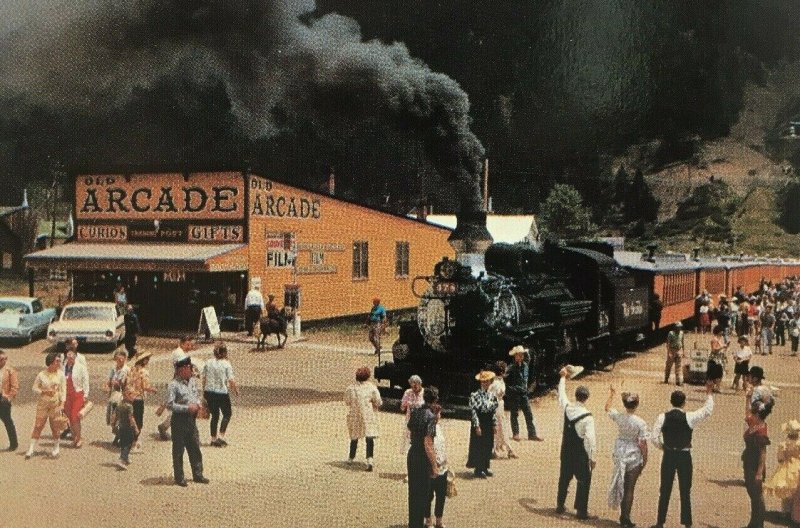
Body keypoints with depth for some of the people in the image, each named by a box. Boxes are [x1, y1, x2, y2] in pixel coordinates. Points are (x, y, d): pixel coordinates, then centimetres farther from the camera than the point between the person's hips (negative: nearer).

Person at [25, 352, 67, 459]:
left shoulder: (60, 374, 0)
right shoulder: (41, 375, -3)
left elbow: (63, 390, 1)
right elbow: (35, 387, 2)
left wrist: (62, 403, -6)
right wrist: (44, 392, -15)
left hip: (56, 403, 1)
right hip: (43, 403, 0)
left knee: (55, 426, 4)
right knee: (38, 425, -1)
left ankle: (56, 448, 18)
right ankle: (31, 448, 4)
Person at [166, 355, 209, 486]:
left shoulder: (193, 381, 8)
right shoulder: (173, 385, -15)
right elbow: (170, 404, -19)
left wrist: (198, 404, 0)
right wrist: (187, 408, -21)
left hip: (192, 419, 7)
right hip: (179, 420, -7)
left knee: (195, 448, 12)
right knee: (178, 450, 5)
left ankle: (197, 475, 22)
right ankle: (179, 477, 15)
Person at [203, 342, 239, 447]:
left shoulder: (208, 363, 2)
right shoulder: (226, 364, -12)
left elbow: (204, 379, 7)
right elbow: (231, 380, -13)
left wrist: (204, 391, 19)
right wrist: (236, 390, 3)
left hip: (209, 392, 5)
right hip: (222, 393, -5)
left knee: (214, 415, 17)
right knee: (227, 414, 13)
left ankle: (213, 438, 18)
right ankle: (221, 436, 1)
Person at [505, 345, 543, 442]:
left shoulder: (525, 365, 2)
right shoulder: (511, 368, -12)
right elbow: (506, 381, -13)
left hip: (523, 393, 5)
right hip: (514, 394, -5)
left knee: (528, 414, 4)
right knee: (514, 414, 5)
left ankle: (532, 434, 8)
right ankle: (515, 434, 14)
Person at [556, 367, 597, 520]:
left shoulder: (566, 408, -7)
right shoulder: (587, 417, -22)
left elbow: (561, 394, 13)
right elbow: (590, 438, -22)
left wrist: (563, 377, 28)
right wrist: (592, 457, -13)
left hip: (566, 451, 6)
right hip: (581, 453, -6)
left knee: (564, 478, 20)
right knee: (583, 480, 8)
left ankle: (560, 505, 31)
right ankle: (581, 510, 10)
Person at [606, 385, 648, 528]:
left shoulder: (618, 417, -9)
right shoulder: (641, 423, -20)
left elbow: (607, 408, 11)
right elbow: (642, 443, -15)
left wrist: (611, 395, 25)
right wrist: (645, 459, -1)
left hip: (620, 455, 4)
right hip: (634, 457, -4)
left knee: (621, 485, 17)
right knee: (629, 488, 6)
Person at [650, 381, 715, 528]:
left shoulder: (662, 417, -7)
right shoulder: (689, 417, -12)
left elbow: (654, 437, -9)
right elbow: (708, 410, -2)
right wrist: (709, 393, 10)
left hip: (668, 455, 2)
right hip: (684, 456, -2)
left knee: (665, 490, 11)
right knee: (685, 491, 10)